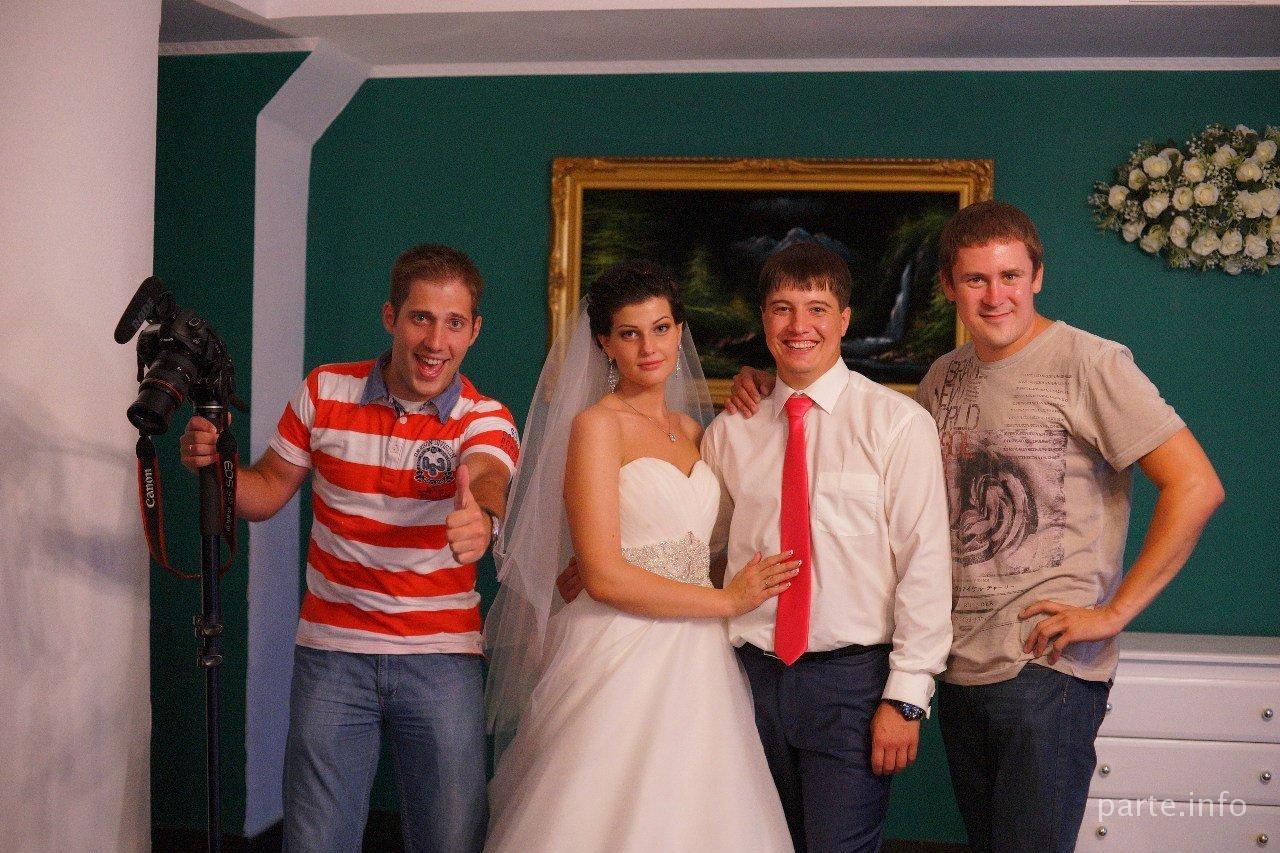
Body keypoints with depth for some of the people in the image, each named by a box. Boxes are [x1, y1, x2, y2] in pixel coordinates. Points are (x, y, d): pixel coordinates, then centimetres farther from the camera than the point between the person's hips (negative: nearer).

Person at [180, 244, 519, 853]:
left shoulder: (484, 418, -7)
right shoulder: (324, 391, 0)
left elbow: (489, 481, -30)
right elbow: (267, 492, 9)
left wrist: (482, 518, -54)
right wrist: (214, 465, -13)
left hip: (442, 661, -1)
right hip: (332, 651, 1)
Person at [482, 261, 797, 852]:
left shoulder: (690, 430, 14)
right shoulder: (597, 425, -7)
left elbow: (701, 547, 12)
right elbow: (604, 577, -14)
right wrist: (727, 600, -10)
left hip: (697, 664, 7)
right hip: (622, 663, -6)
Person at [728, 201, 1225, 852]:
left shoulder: (1089, 364, -9)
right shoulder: (943, 379, 11)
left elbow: (1196, 487, -13)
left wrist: (1115, 612, -15)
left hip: (1049, 665, -6)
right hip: (960, 662, 7)